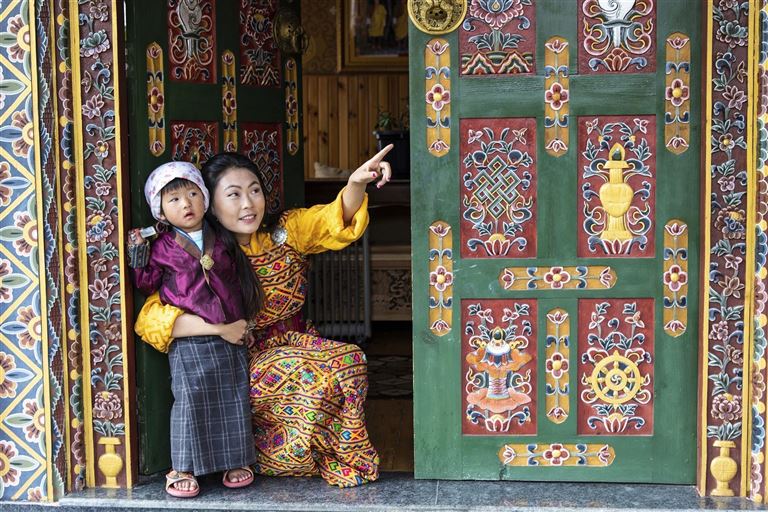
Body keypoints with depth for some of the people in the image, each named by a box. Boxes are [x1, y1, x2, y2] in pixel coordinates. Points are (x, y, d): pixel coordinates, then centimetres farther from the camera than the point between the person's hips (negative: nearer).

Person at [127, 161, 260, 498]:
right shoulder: (162, 247, 1)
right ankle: (183, 469, 6)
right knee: (190, 399, -5)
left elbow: (240, 280, 19)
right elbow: (148, 285, 3)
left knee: (234, 399, 7)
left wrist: (240, 321, 13)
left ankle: (235, 461, 21)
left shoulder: (223, 242, 10)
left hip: (229, 335, 3)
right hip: (188, 340, -3)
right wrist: (139, 259, -9)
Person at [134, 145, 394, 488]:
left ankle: (346, 459, 1)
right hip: (244, 366, -4)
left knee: (351, 359, -22)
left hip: (297, 345, 5)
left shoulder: (286, 231, 2)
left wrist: (356, 183, -35)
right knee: (321, 372, -27)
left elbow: (338, 222, -13)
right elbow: (149, 319, -18)